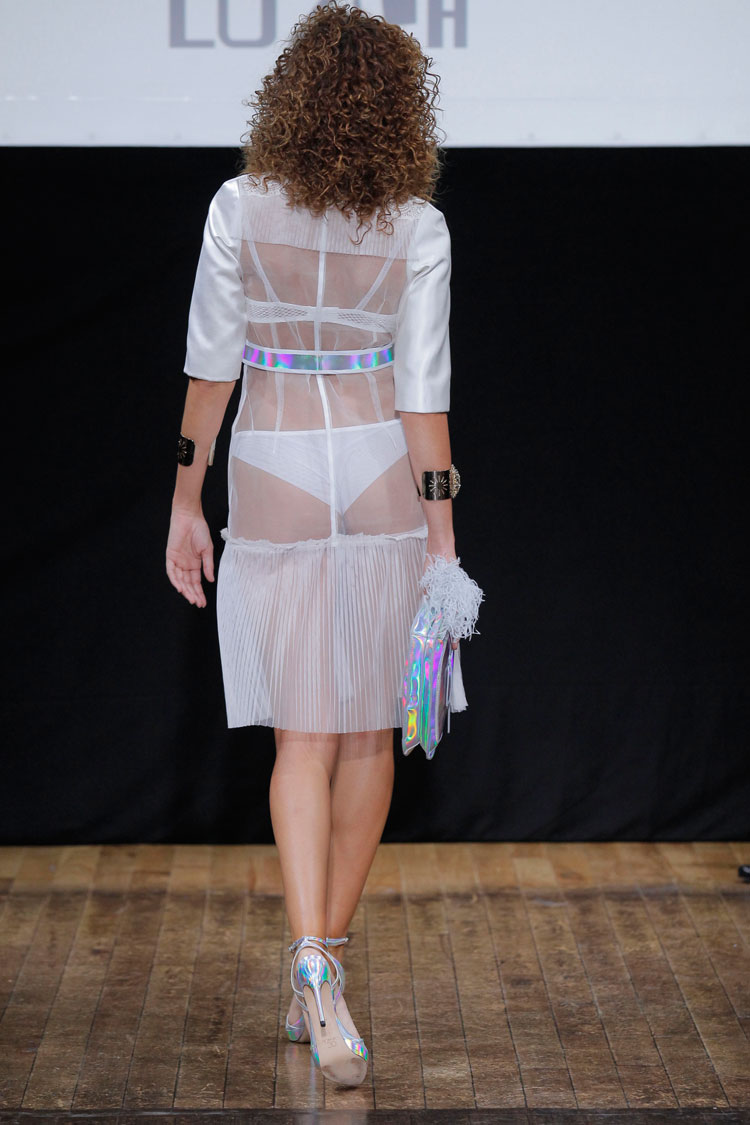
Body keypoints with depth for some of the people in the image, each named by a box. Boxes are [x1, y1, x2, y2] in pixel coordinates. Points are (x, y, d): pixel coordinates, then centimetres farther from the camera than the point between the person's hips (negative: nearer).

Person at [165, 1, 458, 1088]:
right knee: (367, 730, 12)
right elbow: (422, 393, -7)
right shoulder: (419, 229, -5)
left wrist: (186, 504, 6)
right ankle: (324, 971, 20)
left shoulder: (240, 209, -5)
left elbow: (211, 365, -2)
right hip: (384, 476, 0)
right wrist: (441, 534, -3)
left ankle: (312, 963, -14)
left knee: (304, 735, 4)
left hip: (274, 478, 0)